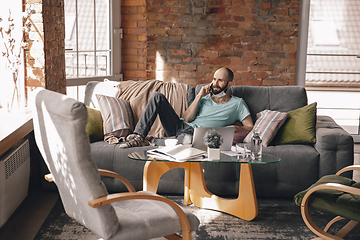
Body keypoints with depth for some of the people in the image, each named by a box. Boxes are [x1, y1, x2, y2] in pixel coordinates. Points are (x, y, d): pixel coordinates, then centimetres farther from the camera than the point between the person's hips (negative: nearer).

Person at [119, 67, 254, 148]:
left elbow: (249, 127, 6)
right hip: (180, 126, 5)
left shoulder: (237, 103, 14)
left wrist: (234, 128, -12)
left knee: (185, 136, -44)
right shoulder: (206, 97, 23)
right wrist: (199, 96, 3)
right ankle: (139, 136, -21)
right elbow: (186, 118, 9)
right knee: (158, 97, -14)